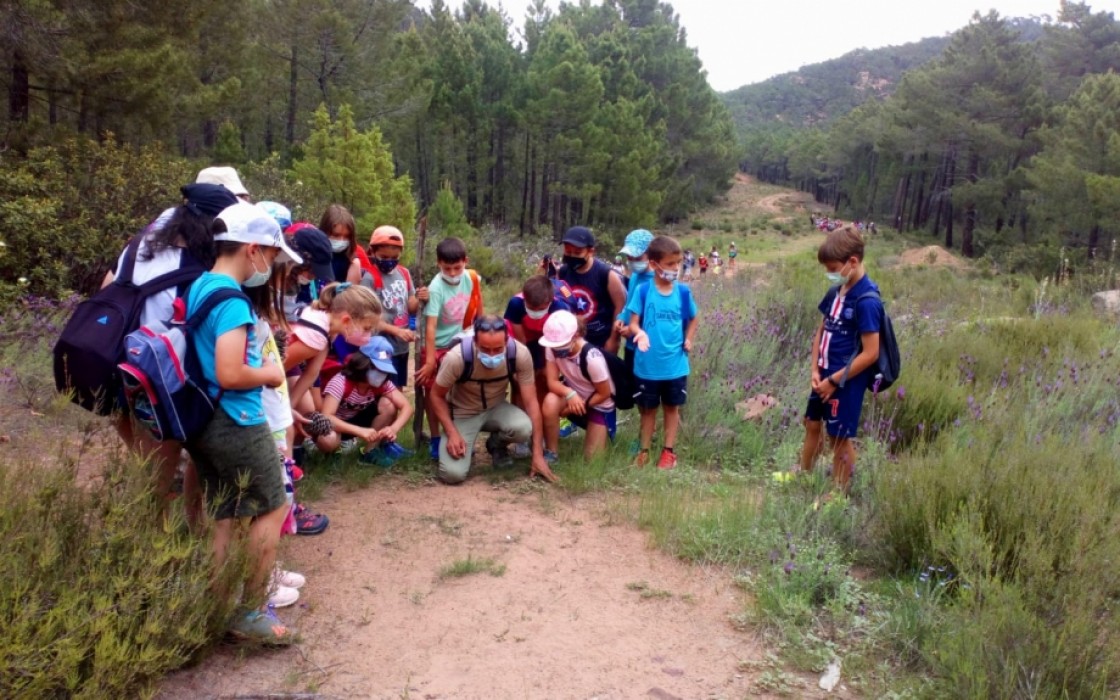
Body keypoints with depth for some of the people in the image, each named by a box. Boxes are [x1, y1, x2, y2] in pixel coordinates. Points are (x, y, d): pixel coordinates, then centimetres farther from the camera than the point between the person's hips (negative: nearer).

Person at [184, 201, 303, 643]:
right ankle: (252, 612, 12)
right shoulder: (231, 300, -20)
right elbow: (230, 374, -28)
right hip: (236, 424, -9)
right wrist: (269, 373, -10)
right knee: (272, 508, 6)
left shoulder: (199, 287, 9)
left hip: (203, 420, 9)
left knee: (221, 517, 16)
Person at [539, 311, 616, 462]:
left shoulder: (592, 357, -34)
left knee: (593, 458, -1)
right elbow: (552, 382, -20)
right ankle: (550, 453, -14)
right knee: (550, 402, -33)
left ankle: (604, 429, 30)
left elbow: (604, 394, -21)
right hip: (575, 395, 3)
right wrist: (569, 394, -40)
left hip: (599, 404, -3)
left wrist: (581, 406, -17)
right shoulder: (552, 348, -22)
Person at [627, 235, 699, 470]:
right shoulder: (643, 291, -10)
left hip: (675, 364, 2)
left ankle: (669, 451, 27)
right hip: (648, 364, -2)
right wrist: (639, 333, -32)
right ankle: (644, 450, 25)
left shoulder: (683, 292, -3)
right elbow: (633, 322, -10)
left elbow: (693, 320, 12)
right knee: (648, 408, 12)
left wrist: (688, 340, -4)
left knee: (672, 407, 14)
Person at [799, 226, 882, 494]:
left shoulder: (867, 301, -22)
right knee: (813, 425, 20)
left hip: (846, 381, -8)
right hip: (825, 375, 8)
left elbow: (870, 354, -22)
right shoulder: (837, 291, 2)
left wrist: (835, 380, -16)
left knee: (839, 437, 6)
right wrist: (815, 371, -1)